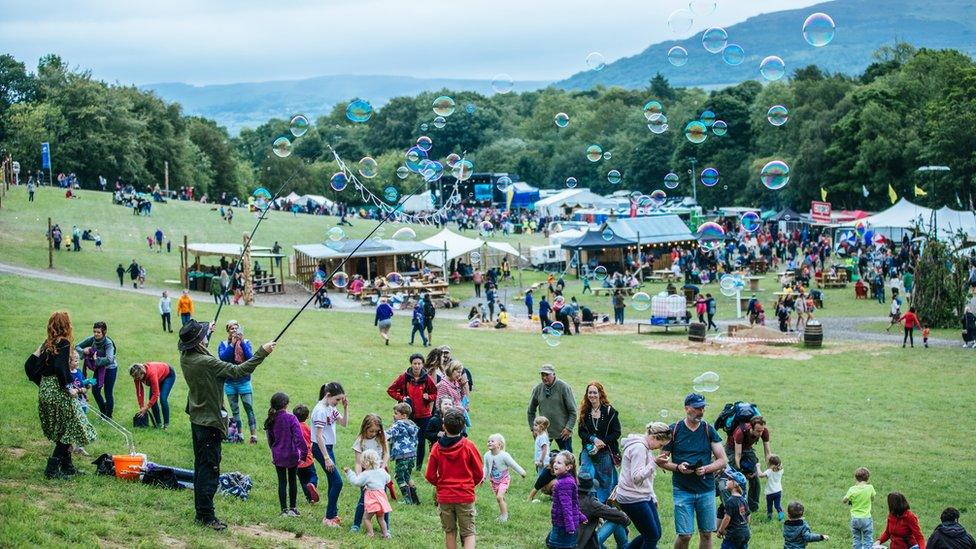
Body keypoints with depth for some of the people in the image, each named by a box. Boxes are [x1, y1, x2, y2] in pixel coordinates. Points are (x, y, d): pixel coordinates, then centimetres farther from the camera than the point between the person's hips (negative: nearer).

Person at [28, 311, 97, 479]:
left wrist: (42, 383, 16)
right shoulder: (63, 343, -13)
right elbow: (59, 367, -26)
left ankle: (67, 466, 23)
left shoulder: (47, 343, 10)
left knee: (60, 431, 18)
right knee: (70, 429, 1)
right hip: (58, 394, -8)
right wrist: (68, 388, -17)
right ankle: (52, 468, -3)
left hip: (44, 391, 8)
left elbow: (29, 364, 10)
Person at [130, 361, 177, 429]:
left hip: (168, 375, -6)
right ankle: (158, 423, 2)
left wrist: (146, 408, -36)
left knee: (163, 399, -20)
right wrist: (141, 407, -15)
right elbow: (139, 392, -13)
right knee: (152, 399, -9)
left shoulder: (151, 373, -43)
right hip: (160, 377, 6)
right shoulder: (137, 375, -25)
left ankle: (166, 423, -9)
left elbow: (155, 394, -38)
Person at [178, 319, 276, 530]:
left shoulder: (185, 357, 0)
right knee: (209, 469, -4)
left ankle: (200, 512, 23)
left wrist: (208, 331, 39)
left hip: (196, 418, 9)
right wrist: (262, 353, -18)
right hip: (210, 422, -9)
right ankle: (207, 517, -2)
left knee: (200, 467, 16)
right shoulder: (206, 362, -25)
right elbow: (238, 371, -23)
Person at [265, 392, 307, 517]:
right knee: (292, 481, 11)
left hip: (278, 456, 3)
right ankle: (292, 508, 16)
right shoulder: (291, 418, -15)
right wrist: (304, 451, -12)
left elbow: (270, 439, 9)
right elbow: (299, 437, -19)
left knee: (282, 482, 8)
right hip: (292, 455, -3)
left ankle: (284, 510, 8)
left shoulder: (271, 420, -1)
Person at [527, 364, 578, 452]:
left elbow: (573, 411, -8)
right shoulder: (538, 389, 1)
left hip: (562, 432, -3)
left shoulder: (564, 387, -9)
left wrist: (569, 428, -14)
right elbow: (531, 411, 13)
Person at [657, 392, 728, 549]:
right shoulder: (674, 430, 0)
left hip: (706, 489, 2)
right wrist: (678, 467, -14)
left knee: (706, 534, 6)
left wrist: (706, 469, -13)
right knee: (685, 535, -7)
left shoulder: (709, 430, 5)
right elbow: (662, 461, 4)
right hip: (682, 489, -2)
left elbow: (723, 460, 4)